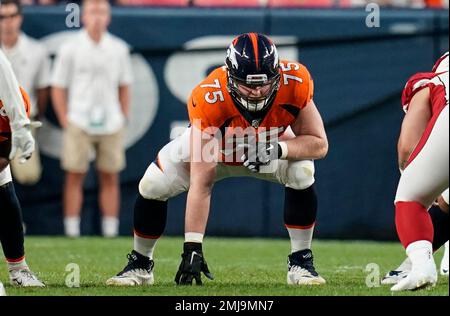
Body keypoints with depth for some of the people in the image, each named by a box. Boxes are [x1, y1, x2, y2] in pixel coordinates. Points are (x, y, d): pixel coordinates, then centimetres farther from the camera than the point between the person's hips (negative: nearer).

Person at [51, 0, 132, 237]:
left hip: (111, 125, 2)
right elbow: (58, 88, 1)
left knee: (110, 178, 3)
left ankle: (111, 231, 7)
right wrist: (66, 122, -4)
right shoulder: (70, 49, -1)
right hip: (79, 124, -2)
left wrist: (123, 119, 6)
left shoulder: (118, 49, 6)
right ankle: (72, 233, 0)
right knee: (75, 176, -3)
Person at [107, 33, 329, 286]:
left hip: (271, 145, 1)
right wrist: (192, 247, -46)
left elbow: (319, 144, -23)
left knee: (302, 172, -28)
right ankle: (140, 265, 11)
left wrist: (277, 148, -42)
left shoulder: (295, 82, -36)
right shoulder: (209, 98, -41)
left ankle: (301, 263, -10)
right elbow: (200, 183, -42)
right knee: (152, 186, -15)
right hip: (211, 144, -1)